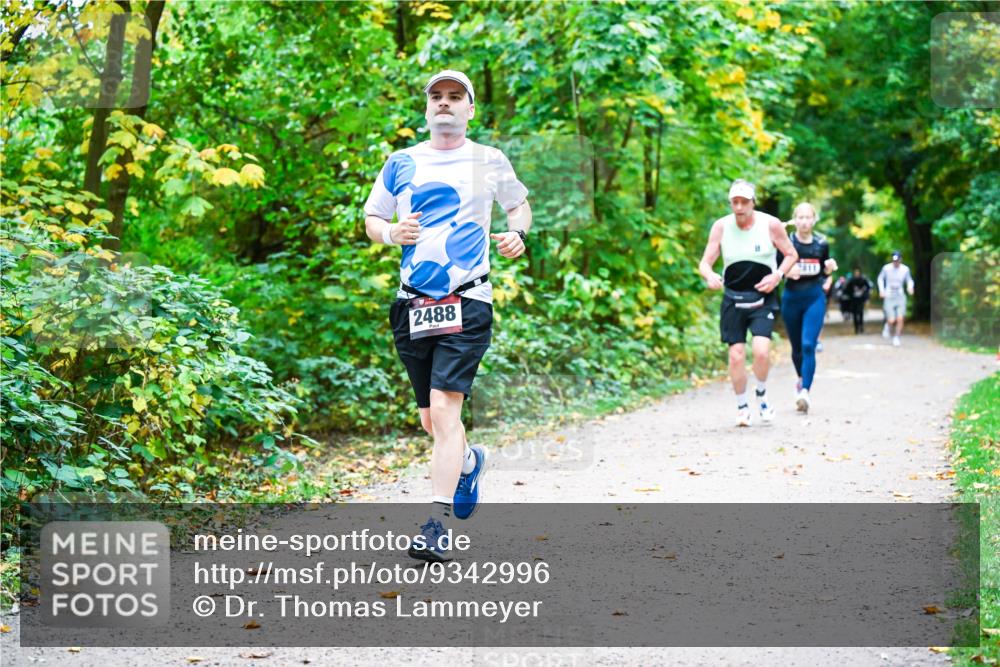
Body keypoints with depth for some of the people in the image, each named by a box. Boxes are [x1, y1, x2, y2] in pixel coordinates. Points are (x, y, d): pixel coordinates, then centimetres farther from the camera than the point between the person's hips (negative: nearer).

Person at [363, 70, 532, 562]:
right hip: (413, 304, 3)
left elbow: (519, 204, 22)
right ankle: (469, 462, 44)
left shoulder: (490, 161, 7)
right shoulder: (401, 163, 11)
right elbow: (371, 218, 17)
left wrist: (518, 234, 1)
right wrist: (390, 233, -6)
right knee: (430, 420, 11)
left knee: (444, 407, -17)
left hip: (467, 302, -3)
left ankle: (438, 523, -18)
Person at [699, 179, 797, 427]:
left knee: (761, 351, -18)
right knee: (736, 355, -3)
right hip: (733, 299, 2)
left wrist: (778, 276, -13)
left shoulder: (771, 224, -7)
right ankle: (742, 407, 16)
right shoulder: (721, 226, -4)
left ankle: (762, 396, 9)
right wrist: (710, 276, -26)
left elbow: (791, 254, 5)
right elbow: (704, 262, -2)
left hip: (763, 297, -1)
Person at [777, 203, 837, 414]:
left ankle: (804, 392, -21)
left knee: (808, 345, -15)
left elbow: (825, 273, 14)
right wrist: (787, 272, -19)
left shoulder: (822, 244, 3)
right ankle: (802, 379, 42)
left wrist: (829, 270, -8)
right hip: (792, 298, 1)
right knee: (797, 347, 13)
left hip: (815, 298, -1)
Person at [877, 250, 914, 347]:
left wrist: (910, 287, -9)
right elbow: (880, 278, 10)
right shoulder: (886, 268, -7)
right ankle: (888, 326, 27)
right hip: (889, 297, -1)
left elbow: (909, 280, 12)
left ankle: (896, 338, 9)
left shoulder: (905, 269, -4)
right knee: (891, 320, -9)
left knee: (900, 319, -9)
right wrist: (881, 290, -1)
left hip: (900, 296, 1)